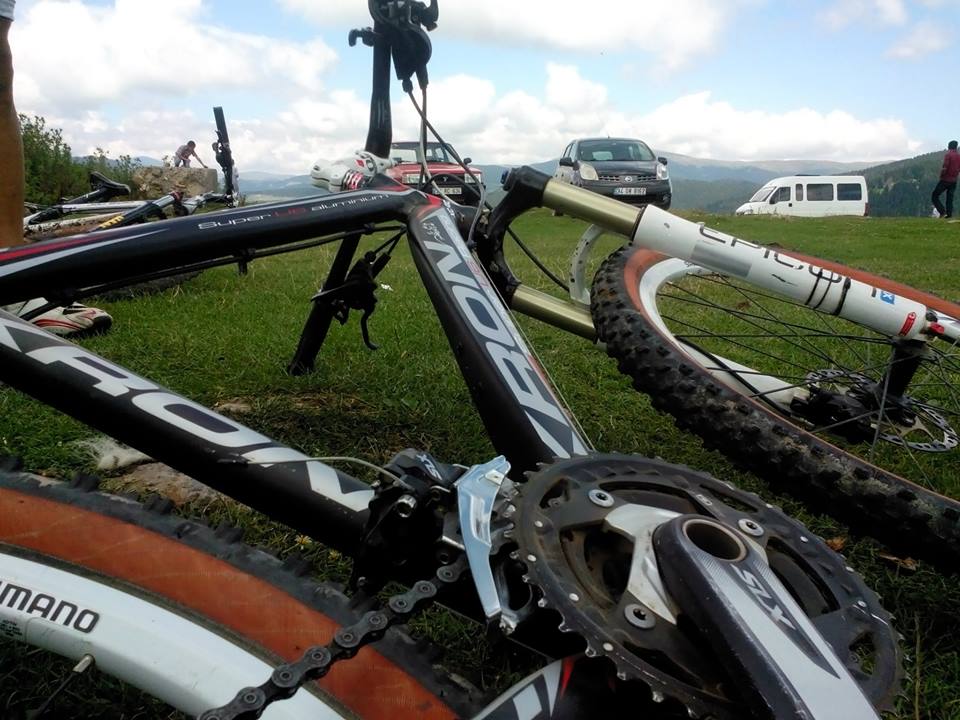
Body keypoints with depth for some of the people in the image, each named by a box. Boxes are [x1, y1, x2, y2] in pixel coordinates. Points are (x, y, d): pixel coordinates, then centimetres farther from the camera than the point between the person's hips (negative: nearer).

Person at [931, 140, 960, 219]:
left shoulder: (948, 155, -11)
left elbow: (944, 168, -19)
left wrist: (941, 176, -5)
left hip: (945, 180, -6)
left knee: (934, 196, 1)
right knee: (950, 199, 10)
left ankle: (942, 212, -13)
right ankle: (949, 214, 1)